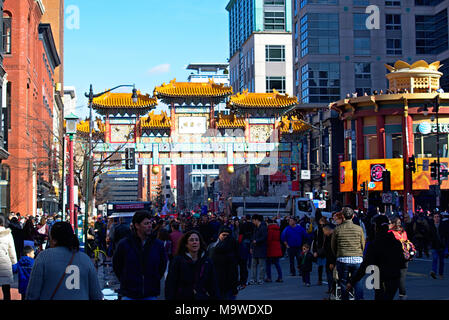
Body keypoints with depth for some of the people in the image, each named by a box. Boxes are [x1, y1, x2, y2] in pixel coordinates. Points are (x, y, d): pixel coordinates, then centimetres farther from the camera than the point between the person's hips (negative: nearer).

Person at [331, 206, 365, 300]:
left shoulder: (337, 229, -3)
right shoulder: (359, 229, 0)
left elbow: (333, 246, 8)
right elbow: (363, 245, 9)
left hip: (342, 260, -1)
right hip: (357, 259, 1)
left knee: (344, 283, 8)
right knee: (357, 282, 6)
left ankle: (345, 298, 10)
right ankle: (359, 298, -5)